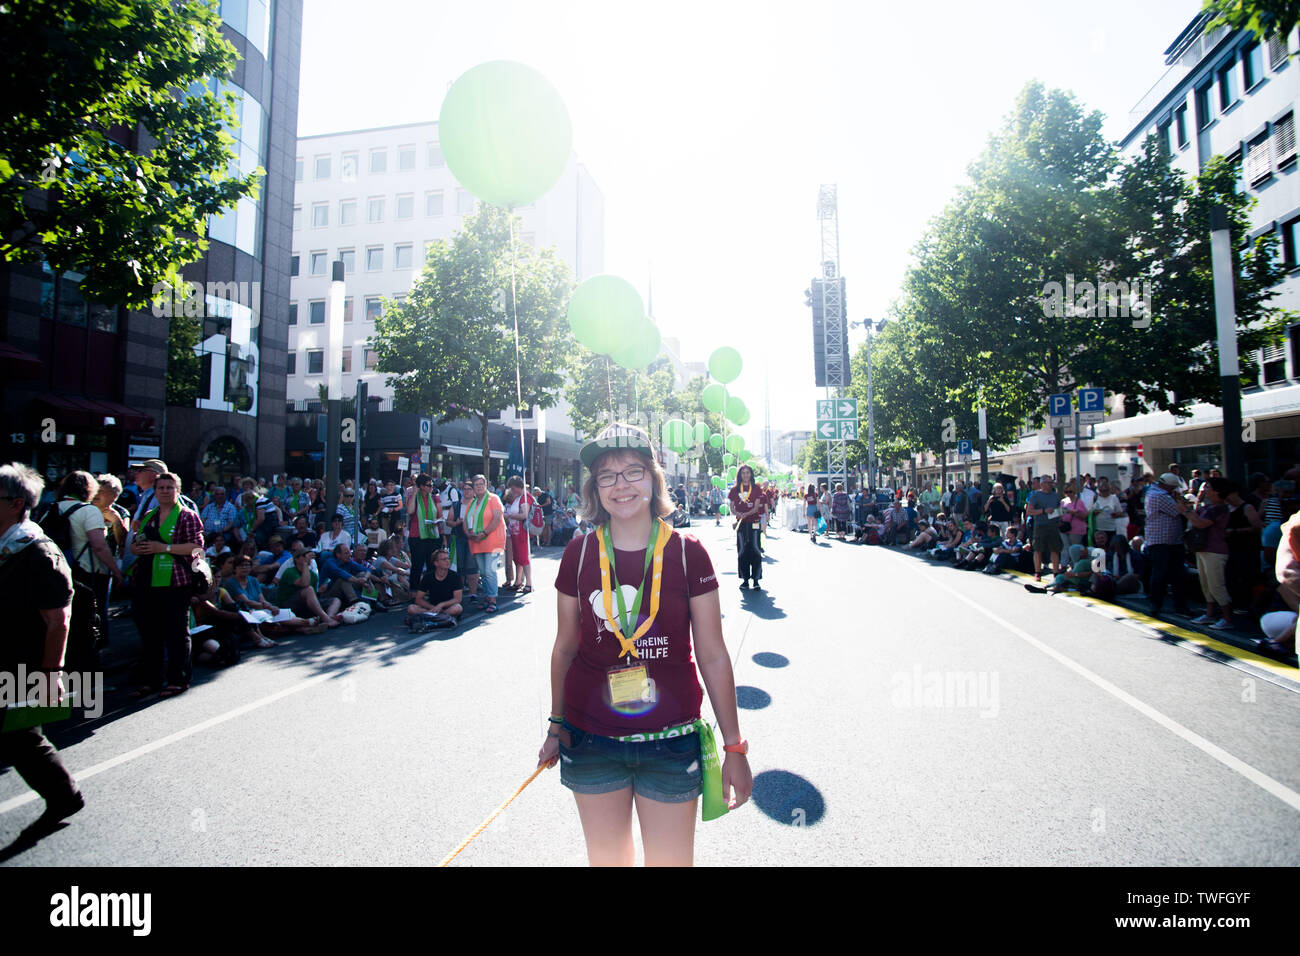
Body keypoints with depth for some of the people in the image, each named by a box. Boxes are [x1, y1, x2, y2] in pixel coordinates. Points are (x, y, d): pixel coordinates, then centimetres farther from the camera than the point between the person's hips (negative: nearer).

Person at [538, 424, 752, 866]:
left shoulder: (687, 552, -9)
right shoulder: (580, 553, -4)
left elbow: (713, 657, -4)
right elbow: (565, 647, 7)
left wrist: (734, 747, -2)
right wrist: (556, 725, 11)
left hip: (671, 743, -1)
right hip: (590, 742, 2)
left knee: (672, 860, 12)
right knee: (605, 858, 18)